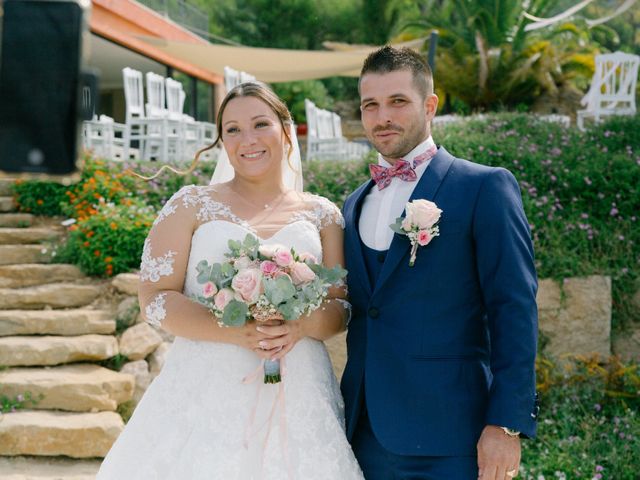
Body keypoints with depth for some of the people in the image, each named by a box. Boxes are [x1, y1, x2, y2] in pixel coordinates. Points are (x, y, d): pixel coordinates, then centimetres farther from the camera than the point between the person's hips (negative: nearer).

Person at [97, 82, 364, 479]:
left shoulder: (322, 215, 8)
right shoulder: (191, 206, 3)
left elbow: (343, 308, 6)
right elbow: (154, 298, -4)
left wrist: (302, 325, -16)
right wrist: (233, 331, -18)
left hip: (298, 397, 2)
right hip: (207, 394, -1)